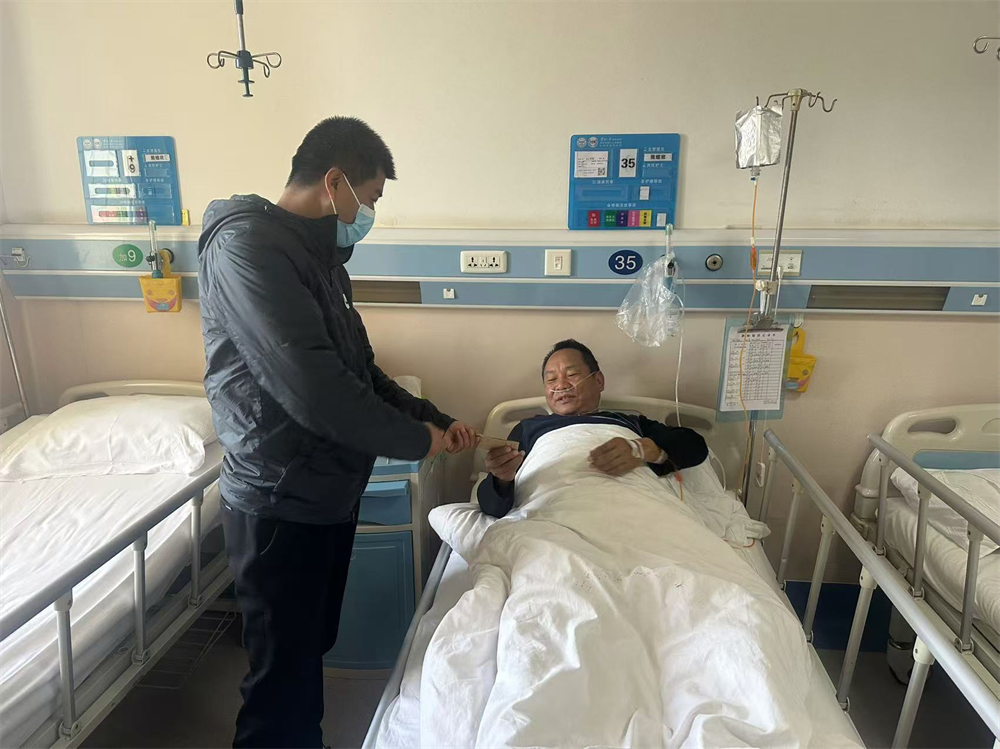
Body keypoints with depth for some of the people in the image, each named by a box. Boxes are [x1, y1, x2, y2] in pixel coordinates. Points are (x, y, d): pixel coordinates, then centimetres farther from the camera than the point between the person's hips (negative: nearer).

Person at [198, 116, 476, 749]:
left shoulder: (320, 254, 11)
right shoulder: (247, 245, -20)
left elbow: (359, 368, 16)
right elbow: (309, 386, -29)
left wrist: (435, 419, 8)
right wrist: (415, 440, -16)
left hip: (330, 490, 9)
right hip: (281, 502, -9)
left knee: (313, 647, 23)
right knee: (284, 671, 7)